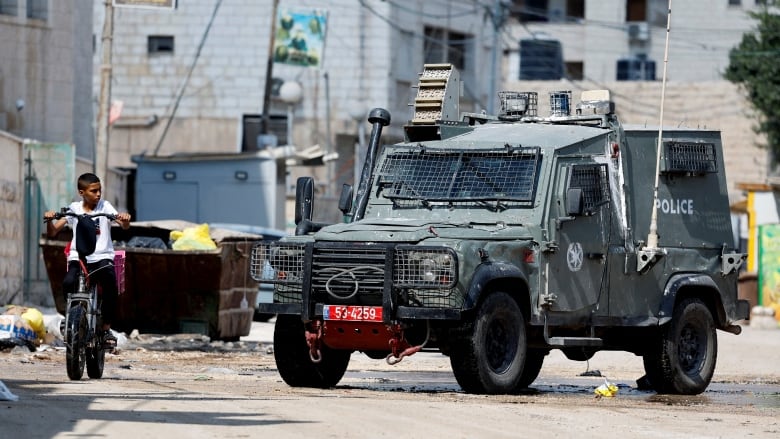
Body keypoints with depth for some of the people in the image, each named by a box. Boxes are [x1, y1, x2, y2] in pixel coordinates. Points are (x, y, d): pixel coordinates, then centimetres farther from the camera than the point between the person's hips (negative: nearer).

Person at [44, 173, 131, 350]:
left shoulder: (105, 207, 5)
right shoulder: (73, 209, 6)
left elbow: (124, 226, -7)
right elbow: (52, 232, 4)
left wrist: (125, 219, -31)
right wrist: (49, 219, -17)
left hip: (102, 256, 0)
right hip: (78, 257, 0)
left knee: (110, 282, -32)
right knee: (68, 283, -31)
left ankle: (106, 328, -17)